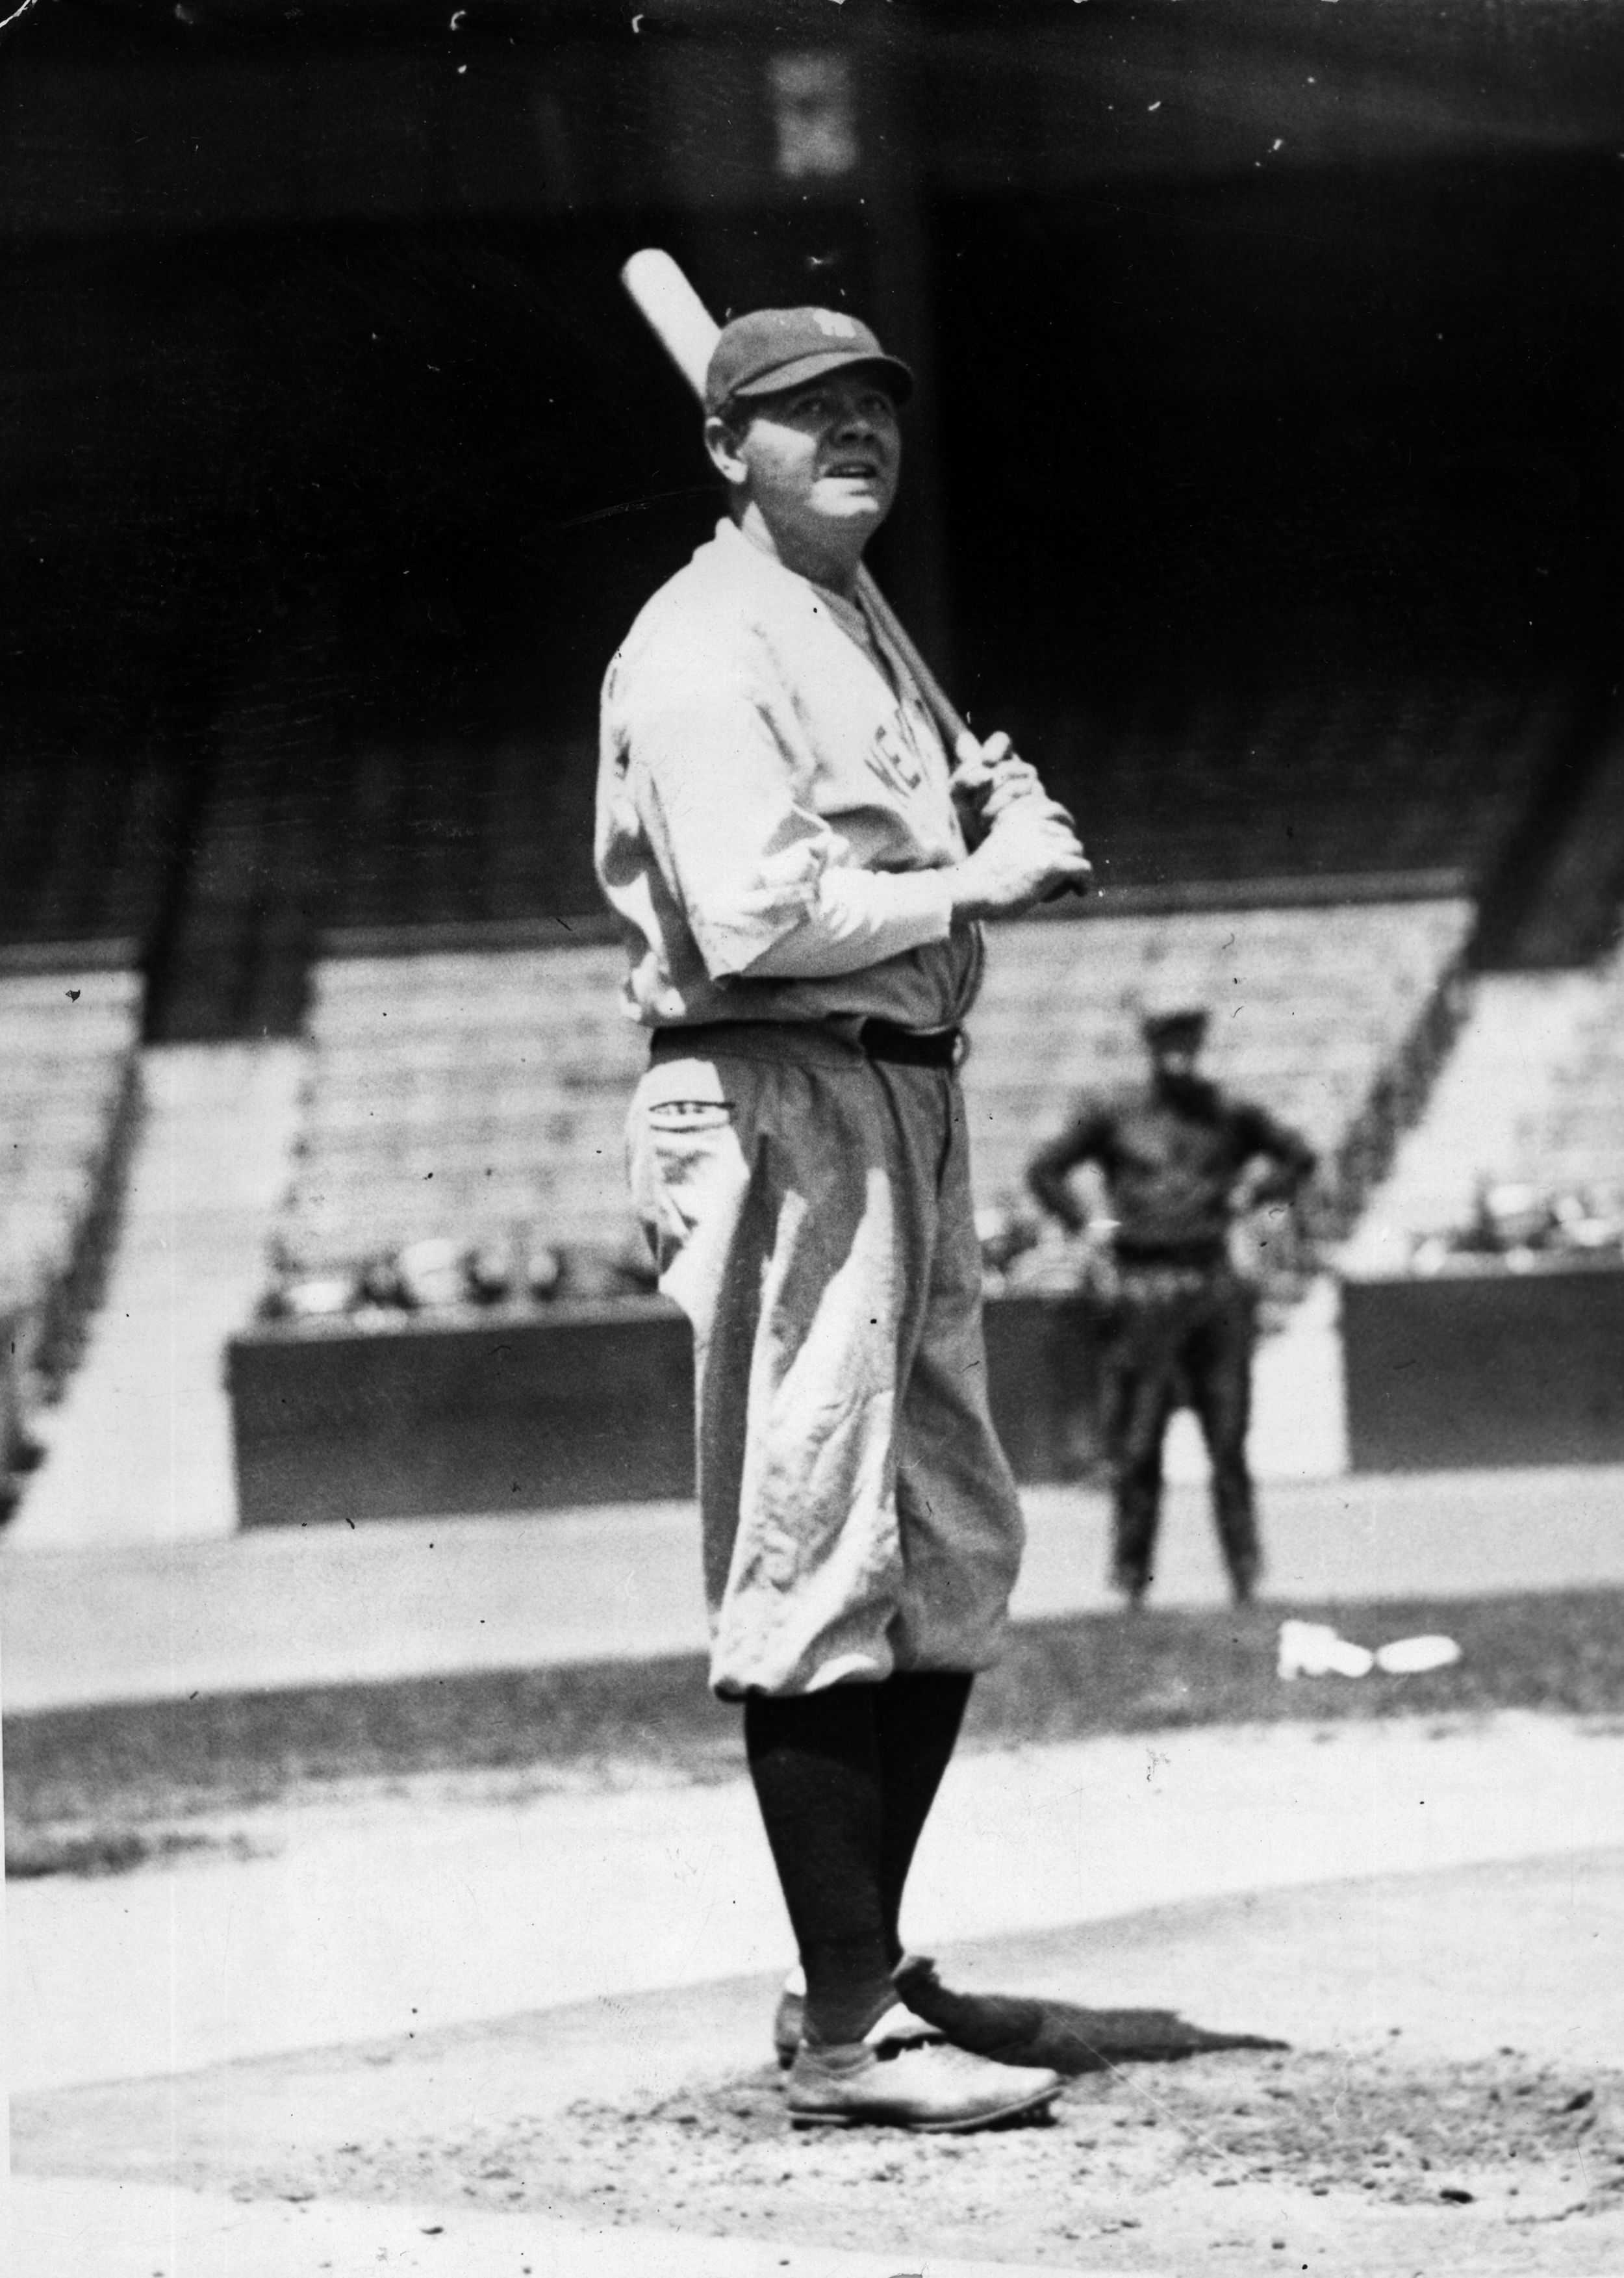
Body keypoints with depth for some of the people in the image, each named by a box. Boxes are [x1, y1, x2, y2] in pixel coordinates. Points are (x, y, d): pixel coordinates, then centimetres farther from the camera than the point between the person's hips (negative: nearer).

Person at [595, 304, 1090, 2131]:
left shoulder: (858, 638, 22)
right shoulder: (705, 650, -11)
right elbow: (755, 916, -22)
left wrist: (988, 820, 8)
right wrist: (978, 884, -15)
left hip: (905, 1099, 11)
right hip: (776, 1104, -11)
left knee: (952, 1558, 13)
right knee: (822, 1568, -11)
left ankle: (857, 1974, 21)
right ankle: (844, 2035, -10)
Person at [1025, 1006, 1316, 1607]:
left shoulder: (1226, 1116, 10)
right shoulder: (1114, 1118, 5)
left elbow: (1298, 1157, 21)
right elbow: (1045, 1170, 5)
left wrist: (1252, 1192, 5)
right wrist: (1085, 1227, -6)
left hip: (1214, 1282, 2)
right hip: (1146, 1287, -2)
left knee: (1228, 1440, 0)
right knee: (1136, 1445, -2)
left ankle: (1245, 1575, 3)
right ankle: (1132, 1577, 3)